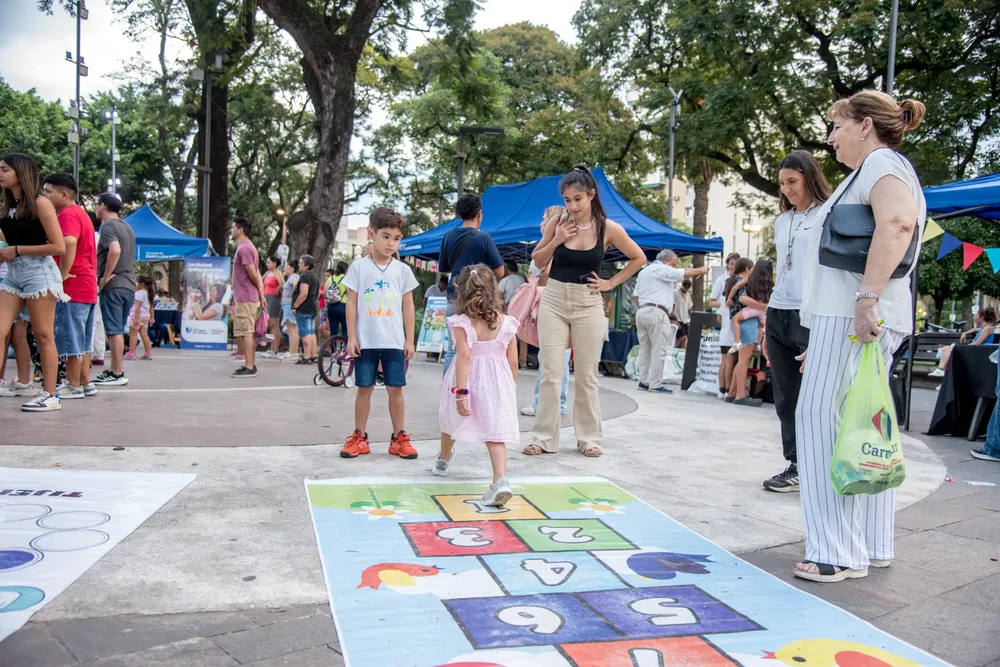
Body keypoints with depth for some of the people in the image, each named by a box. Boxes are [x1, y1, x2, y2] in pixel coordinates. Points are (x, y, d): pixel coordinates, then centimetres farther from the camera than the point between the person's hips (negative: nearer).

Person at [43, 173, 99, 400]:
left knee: (69, 337, -3)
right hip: (86, 286, 10)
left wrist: (63, 274, -23)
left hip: (72, 287, -10)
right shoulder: (79, 213, 20)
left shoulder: (68, 214, -12)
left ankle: (73, 386, 2)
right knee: (80, 339, 13)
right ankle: (86, 383, 17)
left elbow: (69, 243, -32)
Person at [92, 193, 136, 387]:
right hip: (129, 285, 8)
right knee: (118, 330, 13)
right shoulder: (127, 227, 18)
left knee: (114, 331, -6)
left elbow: (115, 250, -25)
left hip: (113, 285, -8)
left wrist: (105, 277, -18)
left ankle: (118, 374, -5)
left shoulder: (107, 226, -8)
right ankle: (114, 369, 18)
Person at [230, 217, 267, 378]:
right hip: (249, 298, 10)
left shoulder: (244, 249, -14)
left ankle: (249, 367, -10)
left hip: (245, 298, -10)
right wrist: (261, 294, 11)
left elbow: (253, 274, -16)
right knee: (249, 333, 13)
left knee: (246, 332, -10)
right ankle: (250, 365, 18)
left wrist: (260, 294, -1)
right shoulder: (249, 247, 18)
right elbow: (257, 275, 16)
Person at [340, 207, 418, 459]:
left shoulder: (402, 270, 5)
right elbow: (351, 304, 1)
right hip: (365, 341, -1)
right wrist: (351, 337, -4)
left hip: (394, 341, 1)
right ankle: (359, 437, 18)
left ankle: (399, 438, 14)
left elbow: (408, 307, 7)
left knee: (395, 389, 5)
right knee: (364, 388, 7)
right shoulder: (359, 268, 1)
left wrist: (409, 340, 4)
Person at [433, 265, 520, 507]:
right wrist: (511, 387, 17)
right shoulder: (506, 323, -1)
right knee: (495, 432, -1)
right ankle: (500, 480, -21)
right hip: (497, 383, 1)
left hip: (470, 381, -1)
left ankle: (443, 459, 50)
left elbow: (464, 356, -21)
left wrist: (460, 392, -22)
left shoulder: (462, 323, -11)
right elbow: (513, 360, 1)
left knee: (451, 420, 25)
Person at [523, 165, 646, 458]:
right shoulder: (557, 223, -2)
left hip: (588, 304, -1)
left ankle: (589, 438, 18)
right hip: (553, 301, 1)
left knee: (586, 376, 6)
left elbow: (639, 259, 8)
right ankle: (544, 438, 8)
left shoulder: (609, 228, -5)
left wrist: (611, 283, 2)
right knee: (550, 373, 0)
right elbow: (538, 261, 8)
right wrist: (556, 241, -9)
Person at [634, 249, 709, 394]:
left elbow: (636, 296, 22)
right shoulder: (662, 269, -3)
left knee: (645, 349, 8)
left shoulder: (643, 272, 24)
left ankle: (644, 381, 5)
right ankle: (655, 384, -9)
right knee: (658, 350, -8)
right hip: (656, 313, -9)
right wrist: (701, 270, 10)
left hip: (642, 312, 9)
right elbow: (686, 273, -5)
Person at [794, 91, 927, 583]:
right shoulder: (872, 170, 26)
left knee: (826, 421, -10)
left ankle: (840, 554, -6)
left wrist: (867, 298, -33)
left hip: (855, 318, -11)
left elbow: (897, 221, -30)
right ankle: (871, 546, 18)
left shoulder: (883, 162, -6)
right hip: (847, 317, 11)